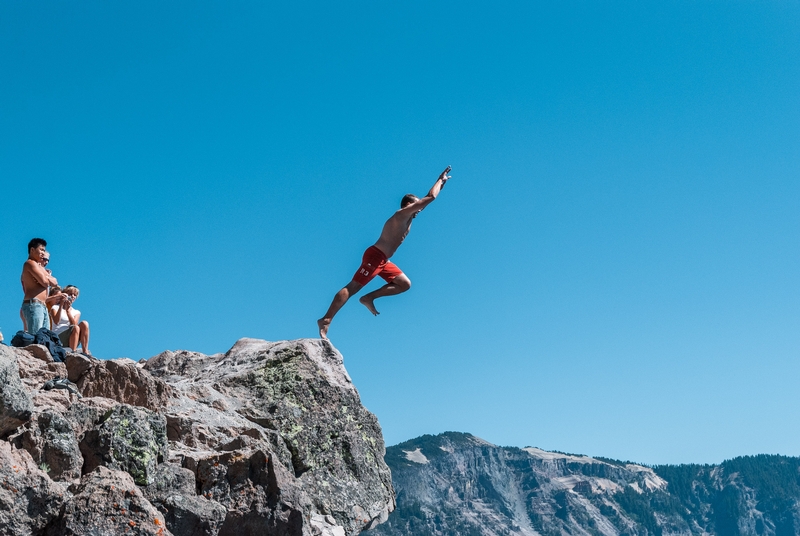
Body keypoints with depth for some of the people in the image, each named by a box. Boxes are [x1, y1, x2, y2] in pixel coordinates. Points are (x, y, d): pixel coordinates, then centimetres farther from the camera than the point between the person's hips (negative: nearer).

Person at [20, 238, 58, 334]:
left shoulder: (39, 266, 25)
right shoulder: (31, 263, -3)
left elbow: (55, 282, 14)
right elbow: (45, 282, -14)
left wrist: (47, 277, -6)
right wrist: (47, 277, 9)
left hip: (43, 307, 9)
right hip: (34, 305, -9)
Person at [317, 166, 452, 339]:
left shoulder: (408, 218, 17)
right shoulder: (402, 214, -8)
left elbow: (428, 199, 29)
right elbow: (430, 197, -10)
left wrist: (441, 182, 24)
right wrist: (440, 180, 2)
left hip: (383, 260, 10)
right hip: (374, 255, -10)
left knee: (405, 284, 8)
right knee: (353, 287, -13)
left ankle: (369, 298, 1)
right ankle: (326, 320, -16)